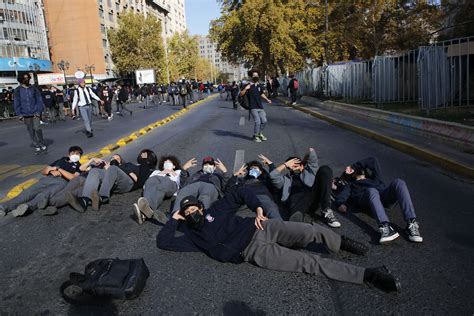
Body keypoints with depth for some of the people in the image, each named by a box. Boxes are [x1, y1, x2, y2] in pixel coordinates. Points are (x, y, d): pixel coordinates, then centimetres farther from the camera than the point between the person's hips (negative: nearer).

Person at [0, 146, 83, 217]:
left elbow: (73, 177, 0)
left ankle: (27, 206, -59)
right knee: (28, 192, -22)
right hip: (48, 179, 4)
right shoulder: (61, 160, 32)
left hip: (61, 182, -4)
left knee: (44, 195, -35)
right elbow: (43, 171, 26)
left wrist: (58, 169, 0)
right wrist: (51, 170, 5)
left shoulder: (78, 166, 21)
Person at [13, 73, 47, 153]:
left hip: (34, 113, -1)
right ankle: (36, 146, 15)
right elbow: (16, 103, 4)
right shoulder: (18, 90, 2)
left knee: (37, 128, -12)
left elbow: (39, 100, 2)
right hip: (25, 114, 1)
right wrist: (19, 114, -2)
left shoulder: (34, 88, 2)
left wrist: (38, 112, -8)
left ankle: (42, 144, 5)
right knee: (31, 131, 6)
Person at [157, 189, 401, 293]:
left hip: (259, 229, 3)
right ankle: (368, 275, -15)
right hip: (253, 251, -3)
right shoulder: (193, 237, 10)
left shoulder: (215, 209, 16)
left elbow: (242, 193, 18)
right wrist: (174, 219, 10)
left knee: (313, 231, -19)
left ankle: (341, 243, 13)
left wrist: (258, 208, 2)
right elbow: (163, 242, 4)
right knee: (310, 262, -17)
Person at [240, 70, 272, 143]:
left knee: (264, 121, 2)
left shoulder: (259, 86, 13)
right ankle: (255, 136, 6)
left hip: (260, 107, 6)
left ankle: (259, 133, 26)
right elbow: (241, 94, -14)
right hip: (253, 107, -6)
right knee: (257, 121, -12)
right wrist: (245, 89, -30)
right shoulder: (249, 86, -5)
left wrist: (267, 99, 22)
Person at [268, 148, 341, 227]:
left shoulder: (310, 170, 36)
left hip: (314, 197, 2)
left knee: (325, 169, -18)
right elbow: (273, 175, 16)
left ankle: (326, 210, -26)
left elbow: (311, 152, 28)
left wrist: (303, 162, 43)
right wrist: (286, 164, 24)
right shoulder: (285, 179, 35)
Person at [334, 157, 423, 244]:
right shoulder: (351, 185, 34)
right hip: (364, 199, -3)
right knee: (372, 191, -38)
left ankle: (411, 224, -42)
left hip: (384, 196, 3)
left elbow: (372, 160, 32)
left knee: (398, 183, -27)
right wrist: (341, 204, -11)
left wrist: (353, 166, 33)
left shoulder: (375, 179, 42)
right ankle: (385, 227, -59)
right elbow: (341, 196, 13)